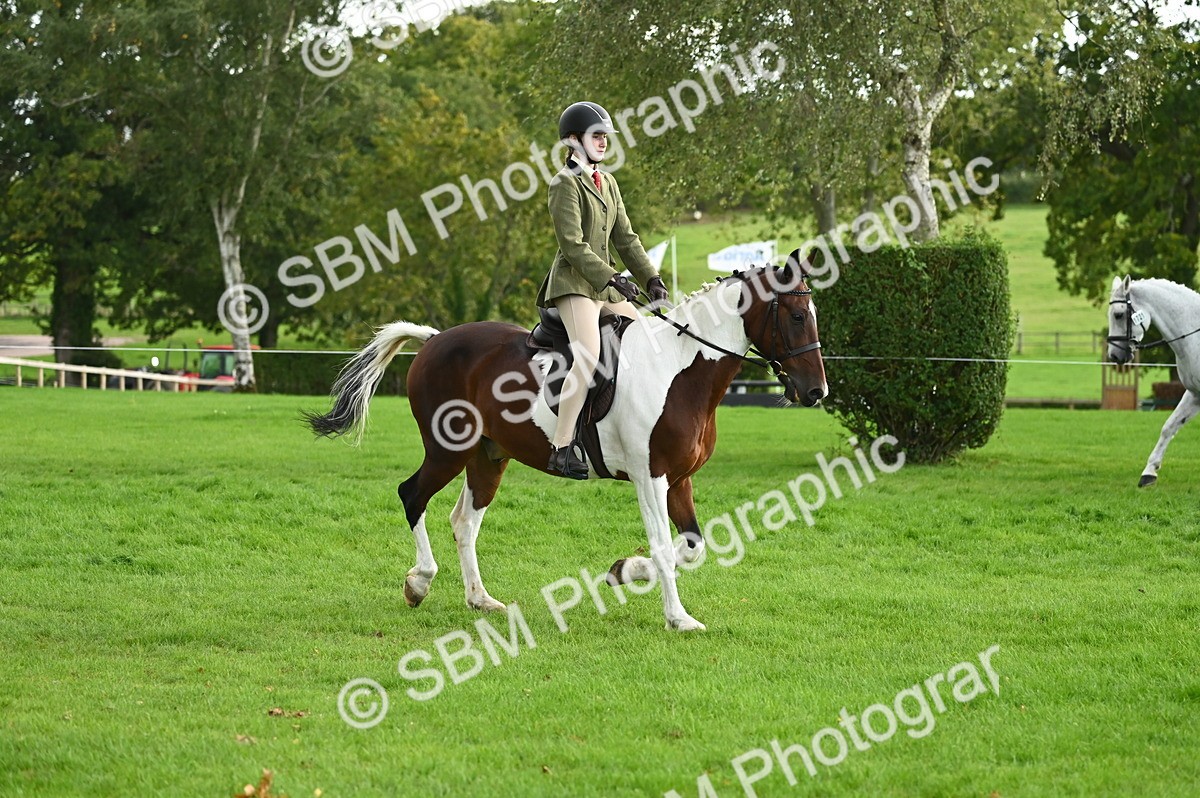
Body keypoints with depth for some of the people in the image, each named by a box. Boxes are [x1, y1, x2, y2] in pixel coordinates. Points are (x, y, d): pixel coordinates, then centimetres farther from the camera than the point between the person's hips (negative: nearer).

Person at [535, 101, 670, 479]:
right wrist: (611, 277, -22)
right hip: (574, 282, -9)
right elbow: (572, 244, -16)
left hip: (606, 286, 9)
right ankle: (561, 447, -30)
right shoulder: (566, 184, -8)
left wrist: (651, 278, 6)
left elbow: (625, 238, 17)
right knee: (589, 356, -27)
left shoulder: (608, 184, 17)